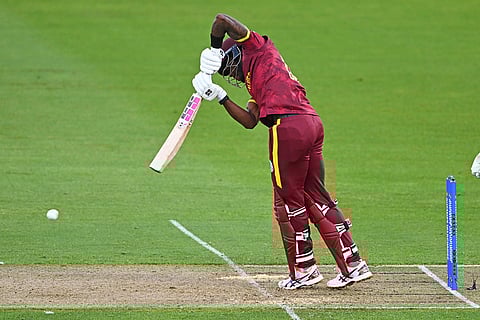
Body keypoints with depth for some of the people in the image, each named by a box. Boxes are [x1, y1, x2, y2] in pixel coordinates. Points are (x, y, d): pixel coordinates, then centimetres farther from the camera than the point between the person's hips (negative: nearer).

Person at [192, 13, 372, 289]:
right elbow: (250, 121, 24)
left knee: (289, 200, 2)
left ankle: (304, 269, 8)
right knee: (316, 198, 12)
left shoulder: (258, 47, 12)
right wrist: (220, 97, 23)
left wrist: (213, 52, 16)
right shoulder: (257, 87, 32)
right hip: (313, 124, 9)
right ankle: (353, 264, 10)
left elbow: (223, 20, 4)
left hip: (288, 126, -9)